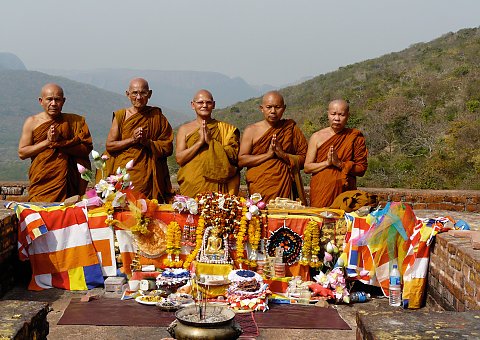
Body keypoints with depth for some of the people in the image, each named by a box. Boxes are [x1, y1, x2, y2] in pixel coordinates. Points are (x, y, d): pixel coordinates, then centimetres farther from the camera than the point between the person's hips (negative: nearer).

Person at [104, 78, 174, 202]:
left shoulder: (157, 116, 6)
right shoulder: (121, 115, 7)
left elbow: (168, 148, 3)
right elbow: (109, 145, 2)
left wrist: (147, 142, -12)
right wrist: (132, 140, -10)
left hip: (146, 177, 0)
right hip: (123, 175, 0)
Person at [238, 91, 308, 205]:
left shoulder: (291, 128, 10)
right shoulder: (251, 130, 7)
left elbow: (304, 159, 6)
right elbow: (241, 160, -2)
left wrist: (283, 155, -10)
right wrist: (268, 155, -10)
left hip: (285, 187, 1)